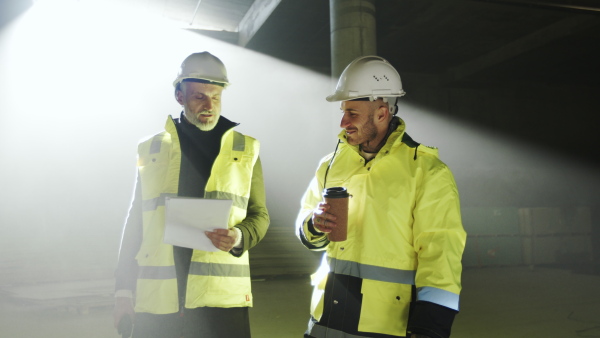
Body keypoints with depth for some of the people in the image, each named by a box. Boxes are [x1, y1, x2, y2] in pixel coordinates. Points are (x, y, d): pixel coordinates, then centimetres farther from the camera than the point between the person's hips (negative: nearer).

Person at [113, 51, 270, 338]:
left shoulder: (245, 148, 7)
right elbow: (136, 222, 11)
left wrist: (239, 237, -12)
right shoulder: (151, 149, 9)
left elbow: (259, 215, 10)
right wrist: (123, 290, 8)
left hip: (221, 298, -1)